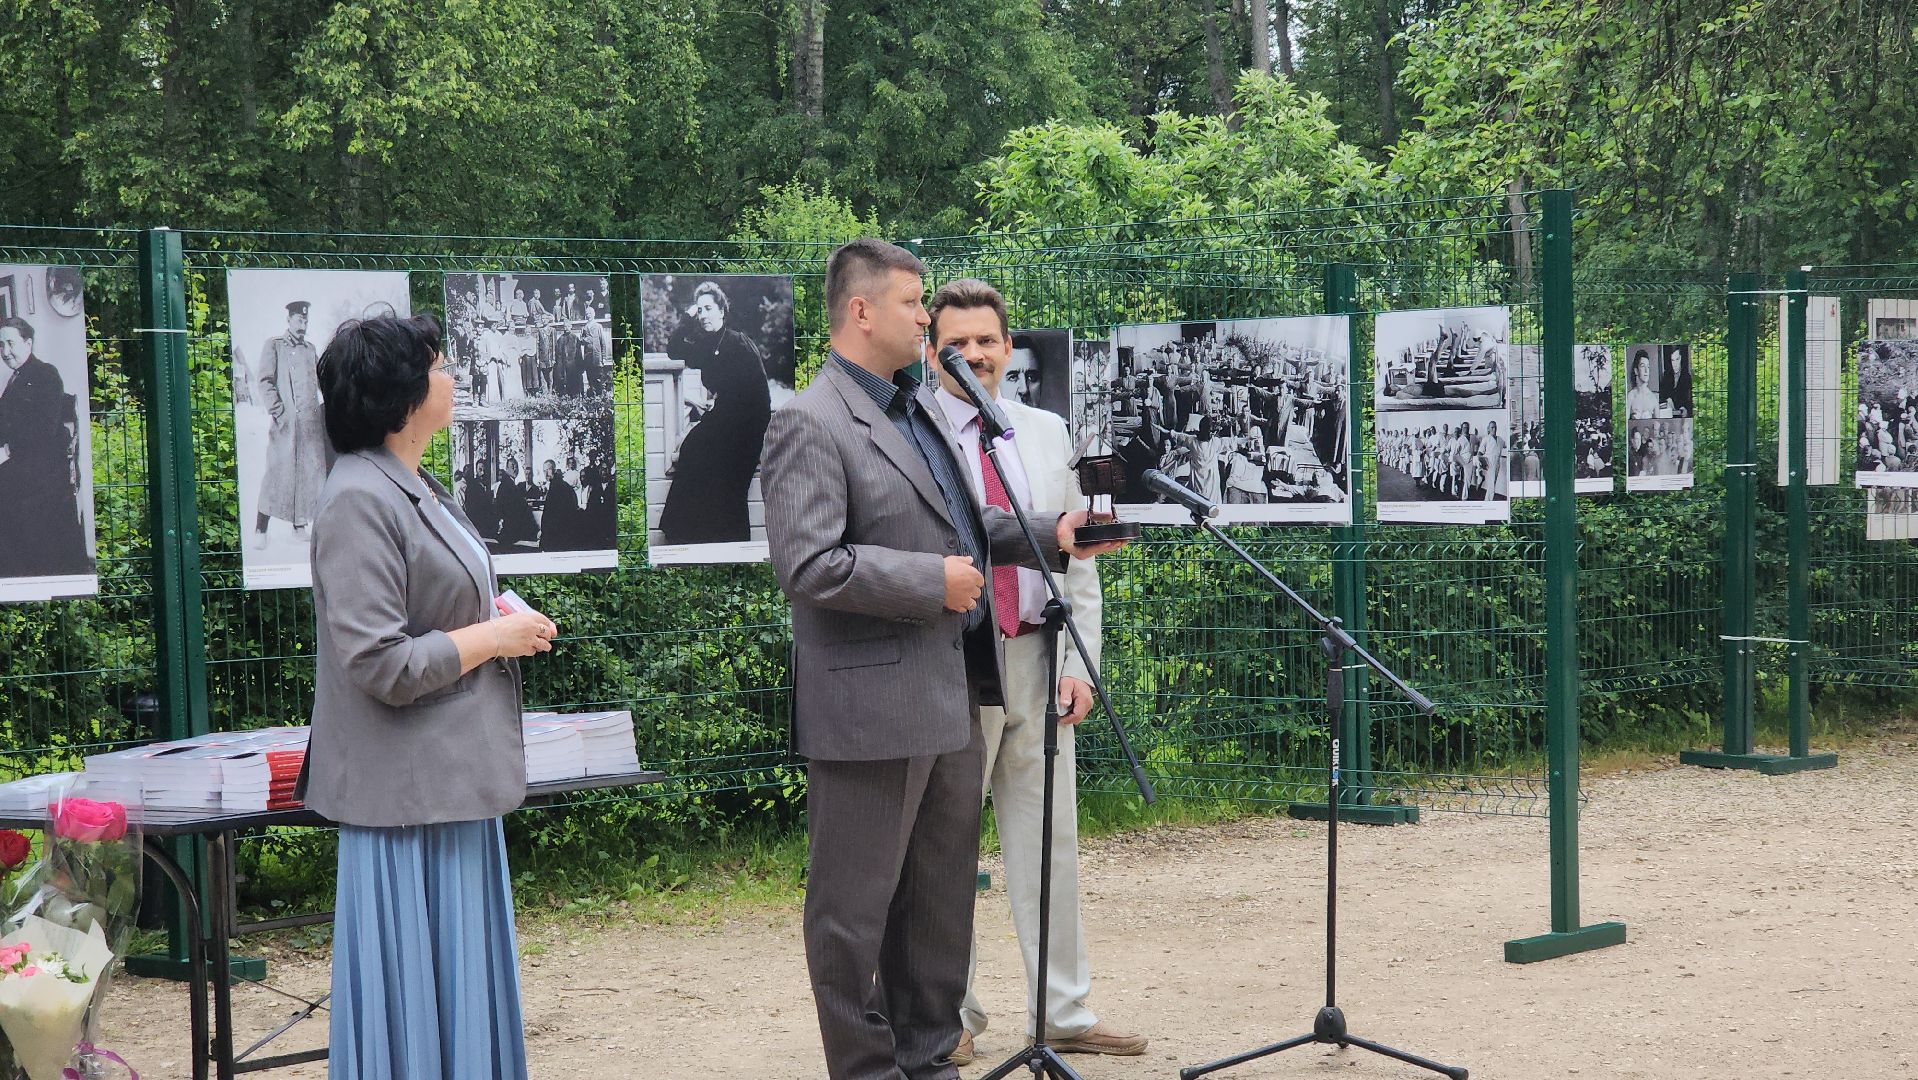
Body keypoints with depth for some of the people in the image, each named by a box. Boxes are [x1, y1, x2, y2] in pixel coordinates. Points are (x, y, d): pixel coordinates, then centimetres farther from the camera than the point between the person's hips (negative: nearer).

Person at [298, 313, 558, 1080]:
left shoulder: (415, 489, 11)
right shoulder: (360, 501, -18)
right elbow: (380, 665, -23)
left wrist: (493, 617, 7)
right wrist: (494, 637, -13)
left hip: (453, 779, 10)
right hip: (408, 791, -10)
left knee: (460, 978, 16)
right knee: (414, 987, 0)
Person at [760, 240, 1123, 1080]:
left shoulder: (921, 407, 15)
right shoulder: (810, 423, -12)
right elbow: (806, 563, -21)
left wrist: (1048, 535, 8)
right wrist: (935, 581, -19)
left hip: (951, 695, 9)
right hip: (872, 703, -9)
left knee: (942, 897, 17)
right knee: (858, 907, 3)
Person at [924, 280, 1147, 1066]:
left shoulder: (1048, 434, 11)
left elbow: (1077, 557, 12)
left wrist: (1079, 662, 4)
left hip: (1035, 658, 5)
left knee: (1049, 841, 9)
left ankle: (1063, 1013, 18)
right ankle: (950, 1016, 18)